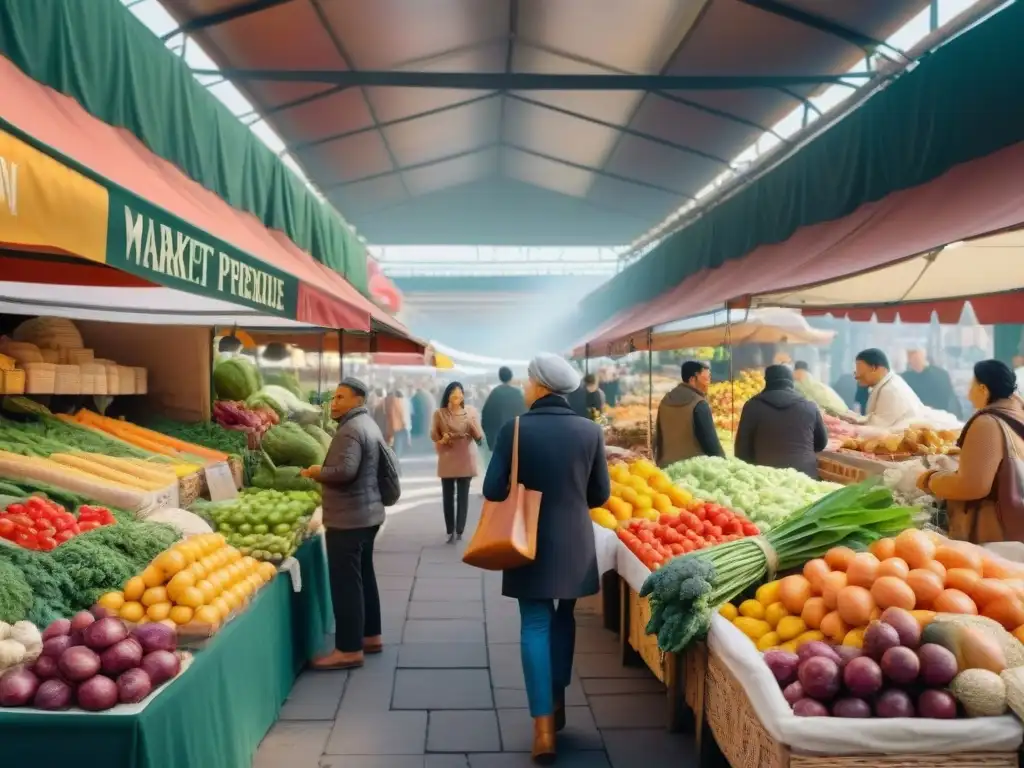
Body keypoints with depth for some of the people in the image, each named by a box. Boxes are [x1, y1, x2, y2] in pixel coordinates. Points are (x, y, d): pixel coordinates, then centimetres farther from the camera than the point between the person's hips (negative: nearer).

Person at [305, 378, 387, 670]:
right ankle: (370, 636, 27)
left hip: (348, 518, -11)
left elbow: (345, 471, -29)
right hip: (367, 512, 11)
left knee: (346, 582, -4)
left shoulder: (350, 429, -18)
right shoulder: (368, 425, 15)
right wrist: (325, 474, 20)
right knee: (364, 576, 17)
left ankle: (349, 650, 3)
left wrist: (317, 473, -12)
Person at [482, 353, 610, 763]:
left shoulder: (515, 429, -13)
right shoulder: (590, 430, -5)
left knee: (535, 626, 5)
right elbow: (600, 494, 1)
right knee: (563, 618, 20)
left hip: (532, 542, -3)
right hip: (575, 543, 3)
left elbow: (493, 490, -13)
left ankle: (544, 726, 3)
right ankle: (557, 703, 34)